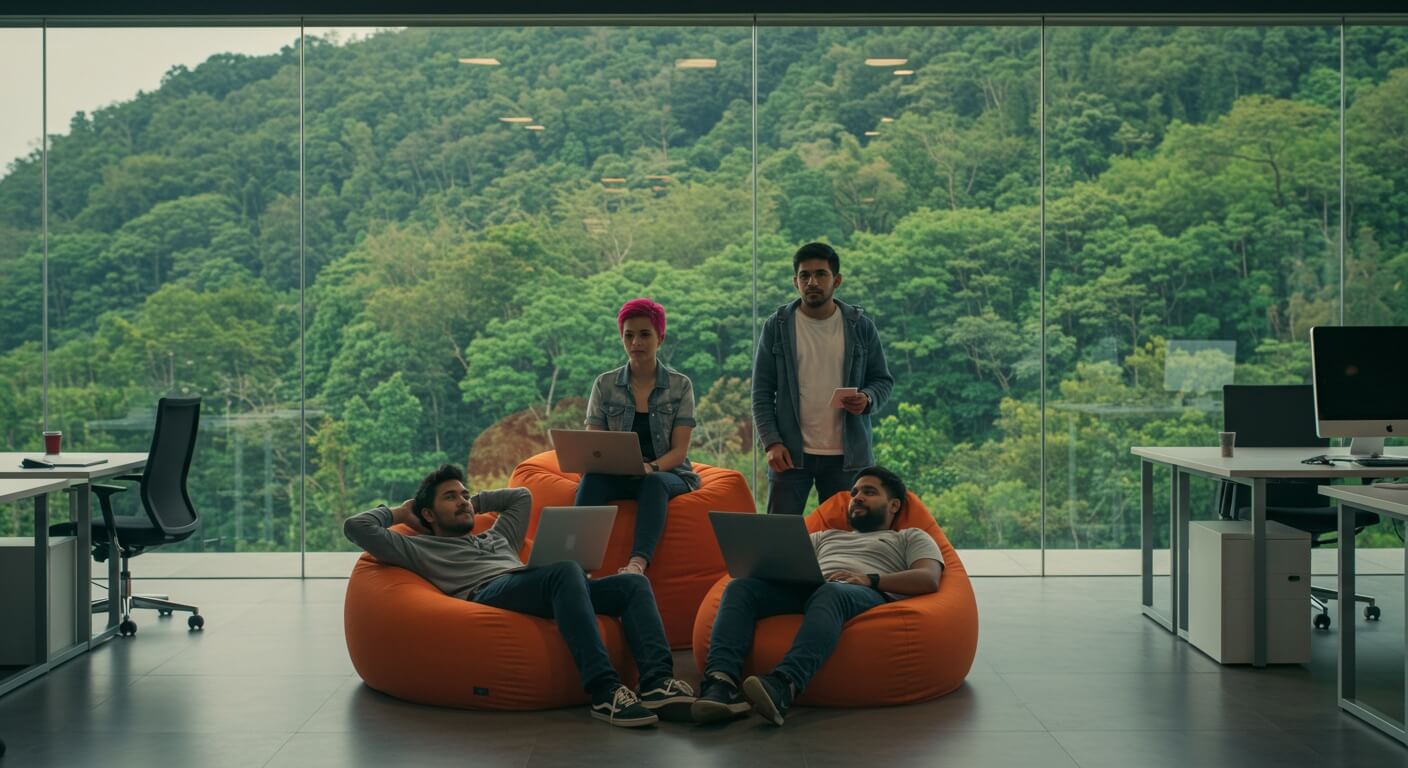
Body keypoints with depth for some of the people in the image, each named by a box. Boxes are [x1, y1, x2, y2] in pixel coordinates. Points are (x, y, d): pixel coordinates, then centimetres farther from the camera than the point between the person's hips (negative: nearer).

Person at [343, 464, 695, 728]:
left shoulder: (495, 537, 42)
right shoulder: (419, 548, 25)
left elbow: (521, 496, 55)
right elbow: (357, 526, 18)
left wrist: (477, 502, 47)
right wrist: (398, 513, 33)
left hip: (547, 592, 7)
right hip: (488, 594, -7)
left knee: (633, 583, -17)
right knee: (565, 570, -38)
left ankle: (657, 683, -39)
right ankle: (604, 691, -51)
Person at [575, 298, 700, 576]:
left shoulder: (680, 385, 4)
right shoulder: (605, 384, 8)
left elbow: (679, 450, -4)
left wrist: (651, 467, -25)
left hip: (668, 475, -1)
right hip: (618, 476, 1)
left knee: (653, 483, -38)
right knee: (592, 479, -34)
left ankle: (638, 563, -59)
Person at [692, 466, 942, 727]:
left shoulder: (910, 538, 27)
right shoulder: (826, 536, 41)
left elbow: (929, 580, 6)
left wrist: (870, 579, -10)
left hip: (867, 595, -4)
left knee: (829, 594, -41)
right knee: (741, 586, -25)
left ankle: (782, 686, -65)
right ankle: (720, 683, -47)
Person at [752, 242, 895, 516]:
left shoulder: (861, 326, 4)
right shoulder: (776, 327, 2)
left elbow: (883, 380, 10)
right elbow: (762, 393, 1)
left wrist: (867, 399, -13)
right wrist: (771, 442, -10)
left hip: (846, 454, 1)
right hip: (790, 452, -1)